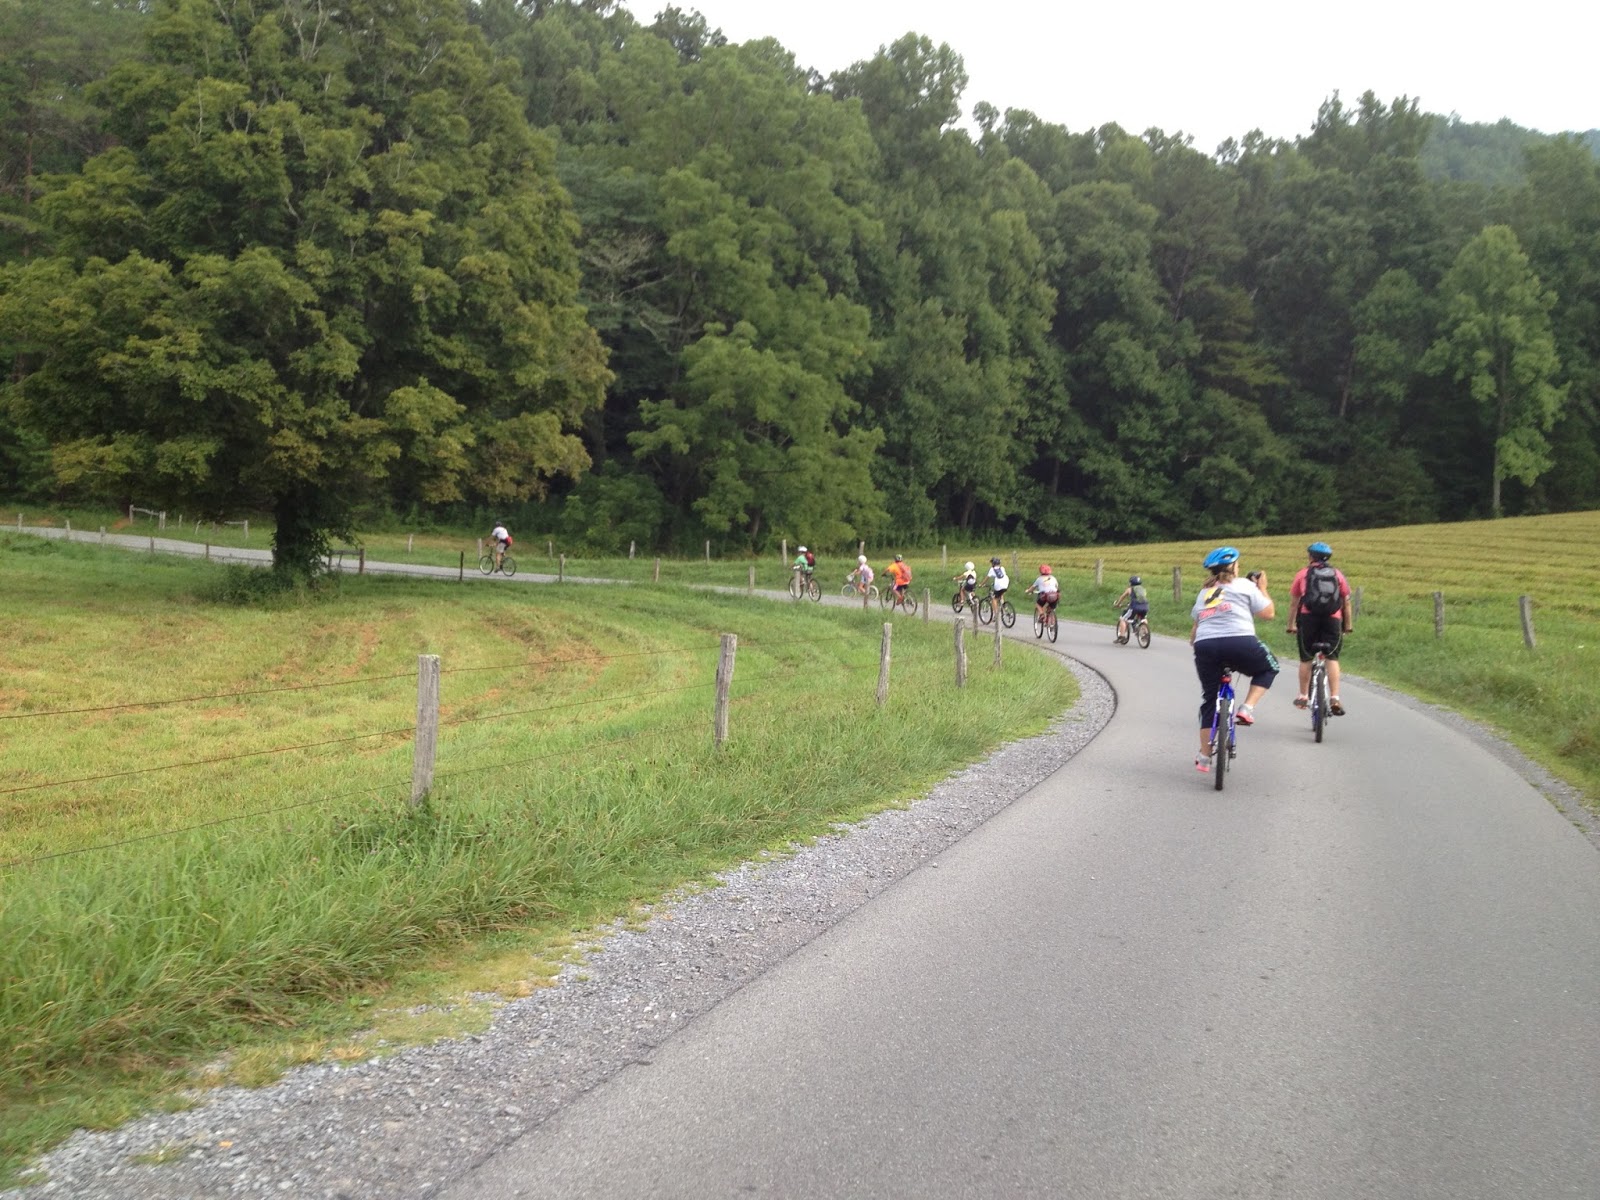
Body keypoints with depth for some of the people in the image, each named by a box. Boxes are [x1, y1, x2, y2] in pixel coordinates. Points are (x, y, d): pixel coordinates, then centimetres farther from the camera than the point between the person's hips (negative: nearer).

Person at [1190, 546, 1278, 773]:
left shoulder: (1204, 592, 24)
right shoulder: (1244, 585, 10)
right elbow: (1268, 613, 10)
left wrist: (1193, 643, 37)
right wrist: (1263, 589, 24)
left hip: (1205, 646, 4)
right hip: (1239, 643, -4)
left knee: (1209, 700, 17)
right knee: (1269, 667, 26)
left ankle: (1204, 757, 17)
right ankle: (1247, 708, 5)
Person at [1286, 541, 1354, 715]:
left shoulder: (1303, 573, 11)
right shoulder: (1338, 574, 14)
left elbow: (1293, 603, 12)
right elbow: (1346, 603, 10)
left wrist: (1291, 625, 19)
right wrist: (1348, 626, 16)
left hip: (1308, 618, 0)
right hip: (1333, 620, 0)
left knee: (1306, 659, 11)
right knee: (1332, 658, 3)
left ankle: (1303, 697, 20)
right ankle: (1334, 698, -10)